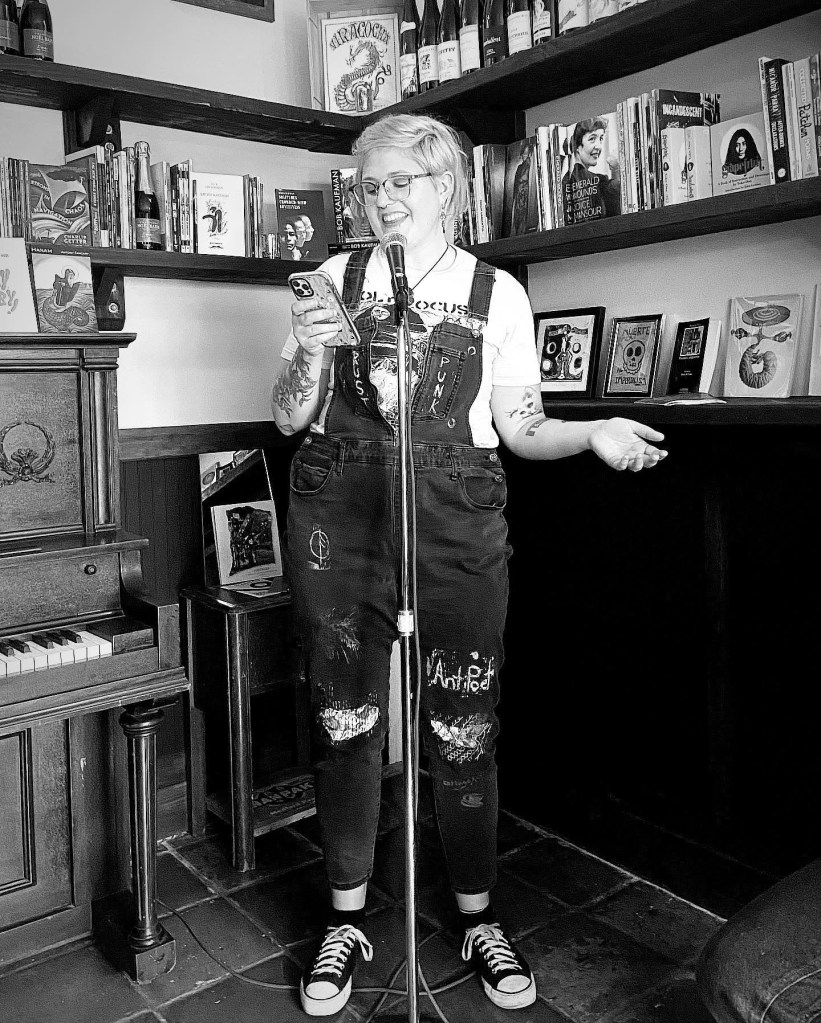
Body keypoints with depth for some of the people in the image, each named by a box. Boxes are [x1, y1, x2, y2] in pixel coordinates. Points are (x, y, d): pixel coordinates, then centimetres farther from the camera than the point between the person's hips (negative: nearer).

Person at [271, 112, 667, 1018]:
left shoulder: (497, 293, 6)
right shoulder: (336, 279, 9)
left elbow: (521, 427, 6)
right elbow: (290, 417, 9)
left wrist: (593, 432, -12)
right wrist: (309, 353, -10)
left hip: (456, 522, -1)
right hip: (339, 518, 2)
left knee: (462, 728, 4)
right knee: (345, 722, 7)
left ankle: (478, 918, 26)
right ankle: (346, 922, 26)